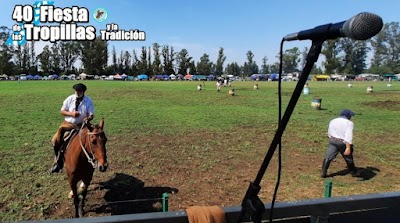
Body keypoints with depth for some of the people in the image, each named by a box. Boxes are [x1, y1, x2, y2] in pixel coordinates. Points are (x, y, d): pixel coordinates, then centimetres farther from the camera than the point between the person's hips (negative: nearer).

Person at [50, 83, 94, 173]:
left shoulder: (88, 101, -5)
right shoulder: (70, 99, -2)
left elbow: (91, 115, -7)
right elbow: (62, 111, 2)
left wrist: (88, 118, -31)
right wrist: (71, 113, -16)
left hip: (81, 125, -1)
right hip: (67, 123, 2)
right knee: (56, 140, -10)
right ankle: (58, 160, 12)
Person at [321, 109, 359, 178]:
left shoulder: (332, 121, 8)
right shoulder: (349, 123, -9)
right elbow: (348, 136, -20)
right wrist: (348, 148, -25)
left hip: (332, 141, 3)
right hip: (343, 143, -3)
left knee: (328, 157, 1)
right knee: (349, 158, 17)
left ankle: (323, 173, -6)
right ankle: (353, 172, 35)